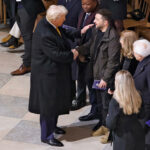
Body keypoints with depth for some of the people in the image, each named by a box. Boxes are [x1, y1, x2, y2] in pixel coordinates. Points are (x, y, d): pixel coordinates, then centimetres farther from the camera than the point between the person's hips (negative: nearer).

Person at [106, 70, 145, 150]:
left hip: (123, 138, -5)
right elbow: (141, 115, 8)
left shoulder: (115, 102, -22)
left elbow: (110, 125, -17)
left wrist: (108, 117, 2)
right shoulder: (137, 97, -7)